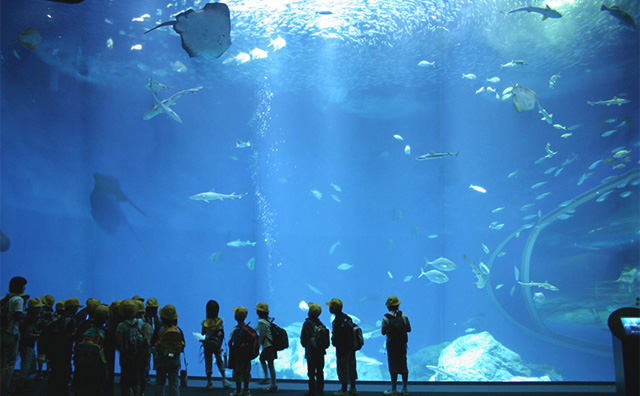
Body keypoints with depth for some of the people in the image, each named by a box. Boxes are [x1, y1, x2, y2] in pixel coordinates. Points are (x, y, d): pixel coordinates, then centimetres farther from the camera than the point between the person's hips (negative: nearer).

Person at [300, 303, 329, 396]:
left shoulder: (308, 324, -15)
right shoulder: (321, 324, 2)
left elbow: (303, 338, -11)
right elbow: (326, 339, 7)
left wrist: (305, 345, 8)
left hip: (310, 352, -6)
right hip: (321, 352, 6)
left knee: (311, 372, 1)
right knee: (320, 371, 14)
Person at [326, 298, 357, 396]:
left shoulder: (338, 321, -20)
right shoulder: (347, 317, 8)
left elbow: (337, 337, -22)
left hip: (343, 349, -9)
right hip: (351, 348, 9)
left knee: (342, 367, 1)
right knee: (351, 367, 16)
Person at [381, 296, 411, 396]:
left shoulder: (386, 318, -12)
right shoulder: (403, 315, -3)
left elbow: (383, 332, -5)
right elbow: (409, 329, 1)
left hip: (391, 345, -3)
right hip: (402, 344, 3)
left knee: (393, 366, 3)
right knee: (403, 365, 11)